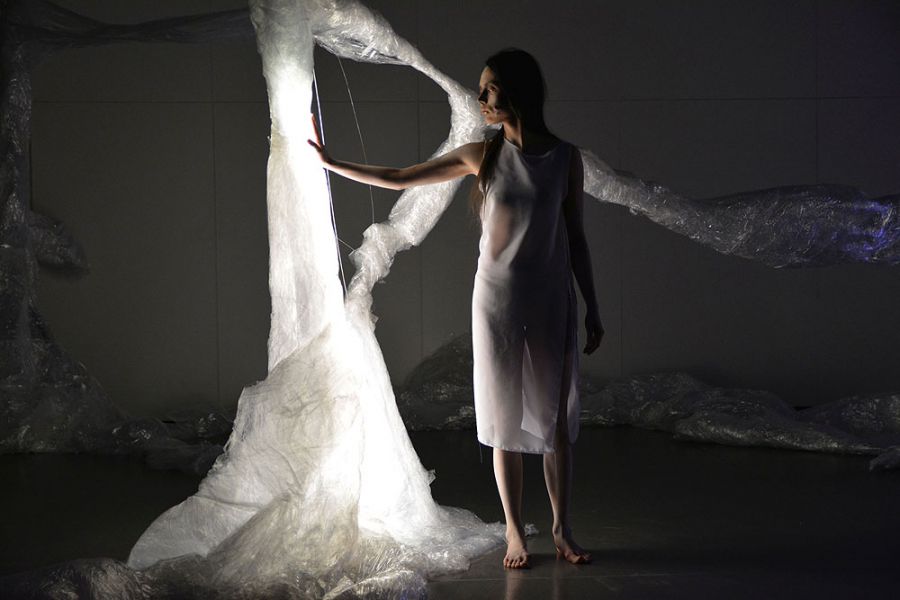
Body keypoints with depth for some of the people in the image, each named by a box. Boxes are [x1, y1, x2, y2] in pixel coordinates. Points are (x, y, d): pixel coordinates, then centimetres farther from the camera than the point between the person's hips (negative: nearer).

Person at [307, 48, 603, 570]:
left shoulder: (566, 158, -3)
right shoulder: (482, 155, -2)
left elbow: (575, 237, 4)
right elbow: (399, 179, 6)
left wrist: (592, 308, 3)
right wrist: (332, 163, 7)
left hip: (552, 305, 0)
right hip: (497, 302, 0)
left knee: (557, 419, 4)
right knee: (506, 419, 5)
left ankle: (563, 529, 15)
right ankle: (515, 532, 14)